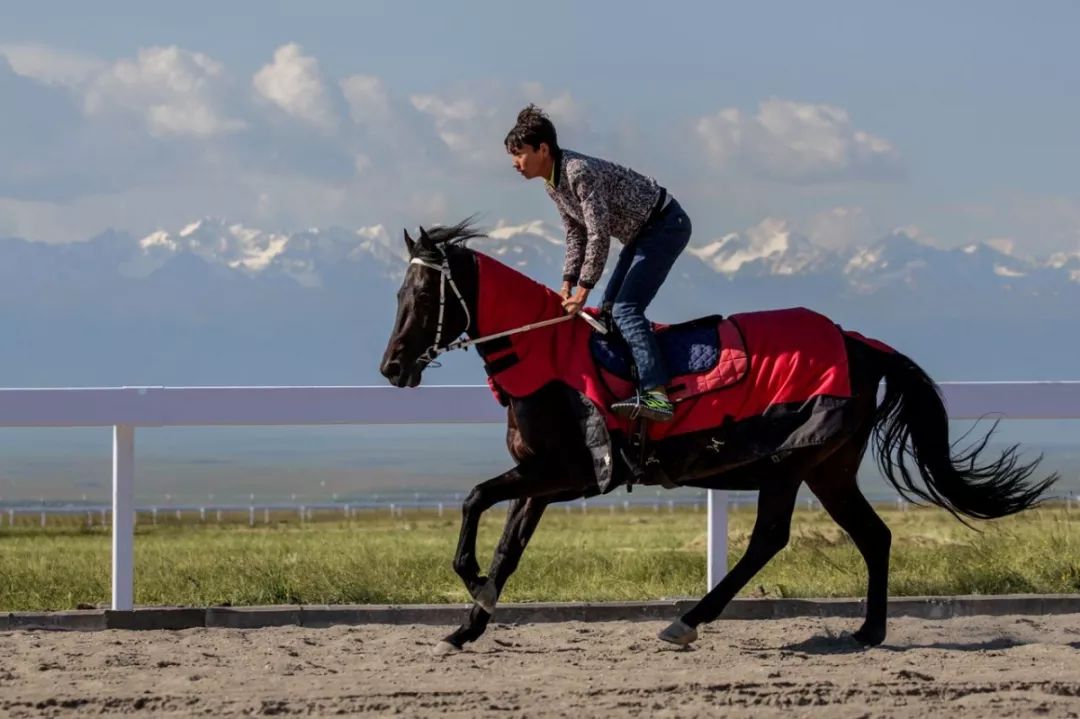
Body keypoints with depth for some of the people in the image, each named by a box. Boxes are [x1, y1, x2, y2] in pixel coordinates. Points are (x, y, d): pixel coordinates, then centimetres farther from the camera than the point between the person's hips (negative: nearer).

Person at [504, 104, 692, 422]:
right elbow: (576, 235, 12)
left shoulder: (579, 172, -27)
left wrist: (583, 291, -23)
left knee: (625, 309, -21)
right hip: (643, 232, 10)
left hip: (666, 225, -10)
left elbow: (599, 235, -28)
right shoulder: (554, 184, 3)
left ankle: (657, 394, -31)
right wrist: (567, 286, 4)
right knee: (609, 309, 11)